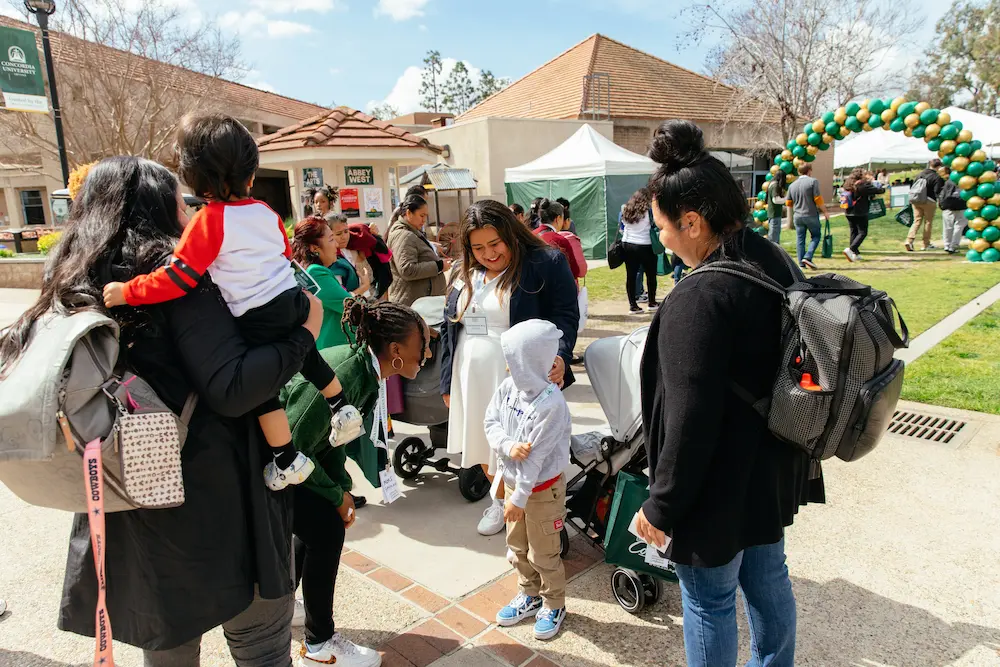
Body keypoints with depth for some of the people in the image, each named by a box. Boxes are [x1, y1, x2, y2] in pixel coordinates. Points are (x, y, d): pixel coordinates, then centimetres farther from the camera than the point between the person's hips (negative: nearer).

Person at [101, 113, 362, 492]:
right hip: (292, 301, 6)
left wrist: (127, 292, -11)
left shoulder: (208, 221, -14)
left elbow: (178, 278, -19)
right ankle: (343, 410, 40)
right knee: (307, 357, 29)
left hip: (257, 320, -6)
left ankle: (287, 461, 14)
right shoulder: (265, 212, 4)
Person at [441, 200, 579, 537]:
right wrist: (448, 382, 15)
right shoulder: (464, 275, 11)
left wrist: (559, 357, -29)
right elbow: (448, 330, 16)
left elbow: (565, 316, -11)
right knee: (484, 444, 14)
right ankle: (500, 501, 38)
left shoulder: (546, 263, -6)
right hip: (471, 382, 6)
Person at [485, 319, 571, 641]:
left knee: (543, 554, 11)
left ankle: (554, 605, 34)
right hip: (512, 480, 7)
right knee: (517, 546, 22)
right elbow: (491, 423, -2)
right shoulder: (508, 386, -9)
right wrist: (509, 446, -22)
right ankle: (529, 595, 44)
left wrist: (520, 499, -21)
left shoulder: (551, 403, -29)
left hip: (542, 488, -7)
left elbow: (536, 457, -26)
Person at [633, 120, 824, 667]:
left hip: (722, 486, -9)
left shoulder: (699, 299, -29)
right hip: (773, 471, 9)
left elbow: (690, 421, -27)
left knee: (708, 602, 13)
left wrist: (661, 507, -15)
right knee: (766, 578, 27)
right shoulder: (776, 263, 0)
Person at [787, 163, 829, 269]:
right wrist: (825, 211, -2)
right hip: (811, 215, -4)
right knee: (816, 236, 11)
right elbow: (818, 199, -12)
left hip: (798, 216, 4)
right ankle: (808, 257, -6)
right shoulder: (813, 181, -8)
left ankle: (802, 263, 7)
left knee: (800, 239, 7)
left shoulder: (792, 185, 8)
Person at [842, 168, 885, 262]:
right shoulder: (863, 185, -14)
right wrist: (883, 189, 11)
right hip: (860, 213, -7)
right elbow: (877, 190, -11)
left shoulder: (848, 185, 7)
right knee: (862, 233, -1)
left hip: (849, 213, 7)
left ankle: (855, 254, 17)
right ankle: (850, 249, -17)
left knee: (853, 232, 14)